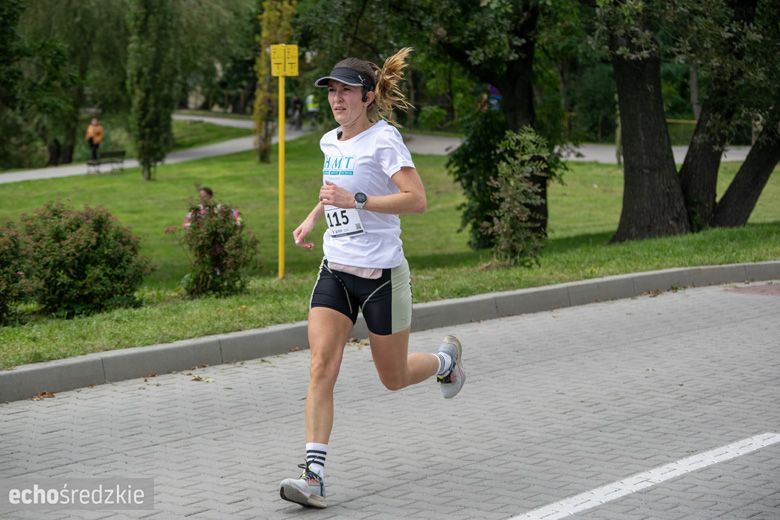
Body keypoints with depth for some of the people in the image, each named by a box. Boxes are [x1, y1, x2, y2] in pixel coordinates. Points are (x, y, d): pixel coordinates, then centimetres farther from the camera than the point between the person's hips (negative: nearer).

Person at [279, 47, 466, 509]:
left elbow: (417, 199, -20)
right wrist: (313, 218, 15)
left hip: (381, 273, -6)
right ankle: (314, 475, -15)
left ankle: (446, 359, 43)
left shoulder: (384, 139, -12)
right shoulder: (330, 142, 10)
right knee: (321, 369, -12)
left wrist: (356, 200, -26)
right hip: (335, 271, 6)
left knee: (394, 378, 9)